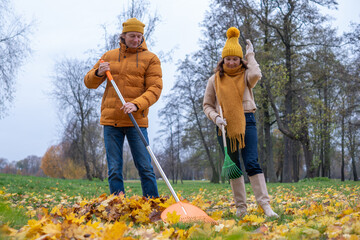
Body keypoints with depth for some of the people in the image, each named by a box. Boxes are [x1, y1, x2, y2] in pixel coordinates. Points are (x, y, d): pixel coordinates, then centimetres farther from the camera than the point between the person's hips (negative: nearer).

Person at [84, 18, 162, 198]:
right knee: (114, 170, 3)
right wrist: (98, 73, -8)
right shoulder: (109, 56, 13)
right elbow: (89, 82, 15)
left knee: (145, 168, -1)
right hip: (110, 120, 3)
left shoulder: (150, 59, 3)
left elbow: (155, 89, -6)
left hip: (136, 120, -3)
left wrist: (136, 104, -23)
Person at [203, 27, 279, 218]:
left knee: (252, 163, -13)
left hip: (246, 122, -2)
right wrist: (215, 117, -9)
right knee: (233, 167, 6)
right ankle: (241, 207, 13)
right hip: (225, 126, 2)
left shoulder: (245, 75, 5)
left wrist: (251, 55, -5)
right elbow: (207, 105, 11)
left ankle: (265, 205, -15)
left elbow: (256, 75, -20)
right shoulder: (215, 80, 9)